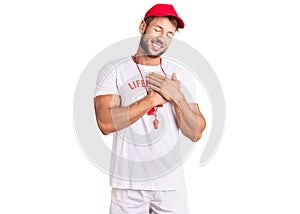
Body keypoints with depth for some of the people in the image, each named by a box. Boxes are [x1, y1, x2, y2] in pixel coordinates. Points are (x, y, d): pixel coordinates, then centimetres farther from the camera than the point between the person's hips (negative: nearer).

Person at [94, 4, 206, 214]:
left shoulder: (181, 76, 3)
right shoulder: (113, 70, -4)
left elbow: (195, 133, 0)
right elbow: (106, 123, -17)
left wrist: (177, 97, -14)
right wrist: (154, 98, -16)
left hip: (171, 182, 2)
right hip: (127, 183, -2)